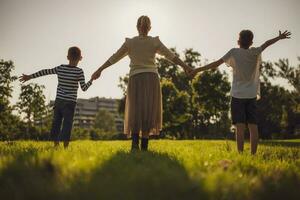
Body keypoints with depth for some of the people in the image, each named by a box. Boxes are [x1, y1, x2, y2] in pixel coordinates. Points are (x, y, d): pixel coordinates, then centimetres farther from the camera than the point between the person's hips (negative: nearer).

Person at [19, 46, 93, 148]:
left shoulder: (60, 68, 6)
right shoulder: (79, 71, -6)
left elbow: (45, 71, 14)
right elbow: (84, 88, -6)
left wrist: (30, 76, 24)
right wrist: (91, 80, 10)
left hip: (58, 101, 4)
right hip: (70, 103, -4)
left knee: (56, 124, 8)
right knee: (67, 125, -3)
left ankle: (56, 146, 9)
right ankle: (65, 147, -7)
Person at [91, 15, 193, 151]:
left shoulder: (130, 42, 6)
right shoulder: (154, 42, 4)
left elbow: (114, 57, 8)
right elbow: (170, 55, -1)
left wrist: (99, 70, 15)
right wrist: (185, 66, 0)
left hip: (135, 78, 1)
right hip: (151, 78, 0)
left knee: (135, 111, 6)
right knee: (149, 111, 5)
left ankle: (135, 141, -16)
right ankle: (144, 146, 2)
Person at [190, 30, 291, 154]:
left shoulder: (234, 52, -4)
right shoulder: (255, 53, 0)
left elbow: (217, 63, -7)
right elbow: (266, 44, 14)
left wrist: (198, 70, -3)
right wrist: (280, 37, 29)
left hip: (237, 95, -2)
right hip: (252, 96, 2)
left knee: (240, 127, -6)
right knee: (253, 127, 3)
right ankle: (253, 154, 2)